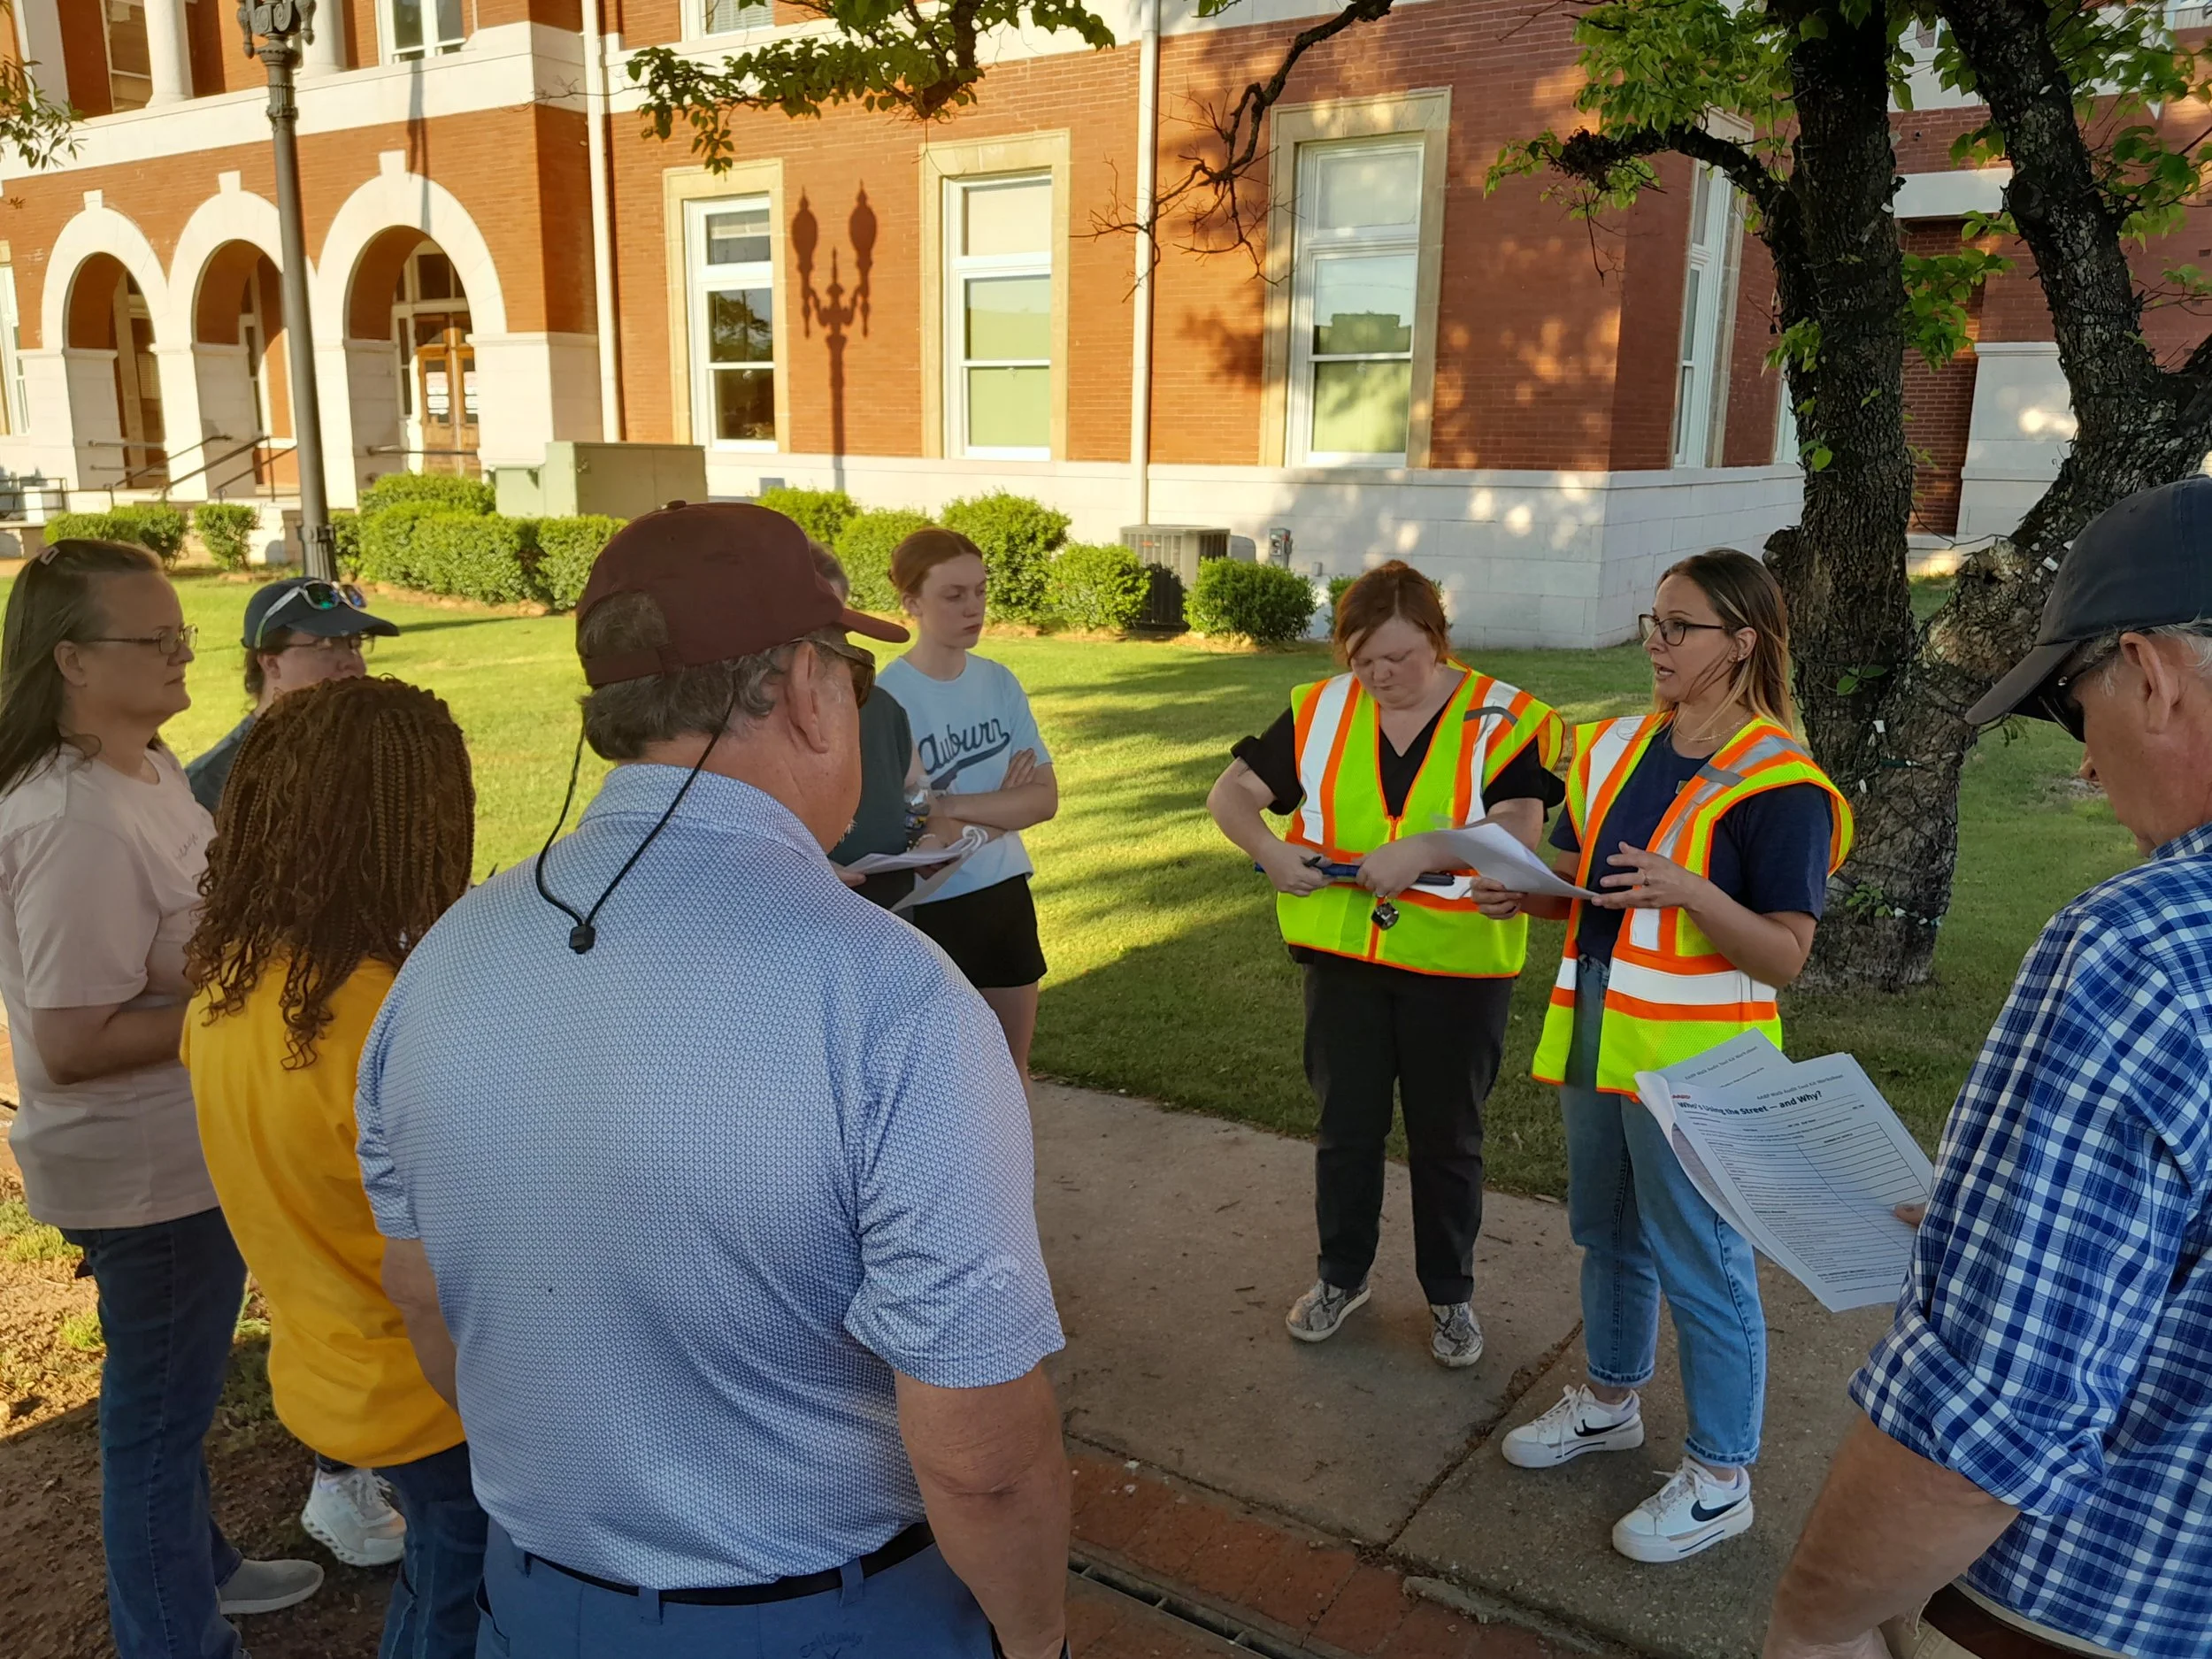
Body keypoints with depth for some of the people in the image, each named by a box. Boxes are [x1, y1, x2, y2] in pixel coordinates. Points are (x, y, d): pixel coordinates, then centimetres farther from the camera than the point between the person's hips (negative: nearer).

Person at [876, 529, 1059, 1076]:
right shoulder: (886, 697, -17)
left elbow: (1045, 798, -6)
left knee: (1012, 1066, 18)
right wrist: (1001, 806, -10)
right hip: (931, 904, -5)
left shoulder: (999, 681, 0)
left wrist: (951, 806, -19)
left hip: (1006, 891, 5)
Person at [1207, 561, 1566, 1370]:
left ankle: (1450, 1294, 33)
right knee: (1346, 1124, 15)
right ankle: (1342, 1275, 36)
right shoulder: (1321, 712, -2)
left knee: (1446, 1136, 13)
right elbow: (1230, 794, 2)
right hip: (1343, 958, 2)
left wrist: (1423, 850, -33)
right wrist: (1272, 851, -17)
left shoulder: (1503, 719, -9)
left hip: (1459, 966, -2)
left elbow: (1521, 830, -21)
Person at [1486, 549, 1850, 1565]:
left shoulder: (1779, 783, -15)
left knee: (1702, 1268, 5)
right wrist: (1523, 895, -5)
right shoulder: (1616, 747, 5)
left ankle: (1719, 1479, 23)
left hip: (1694, 1062, -7)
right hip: (1595, 1038, 7)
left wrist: (1689, 891, -32)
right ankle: (1610, 1402, 43)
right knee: (1609, 1238, 22)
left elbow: (1784, 957, -17)